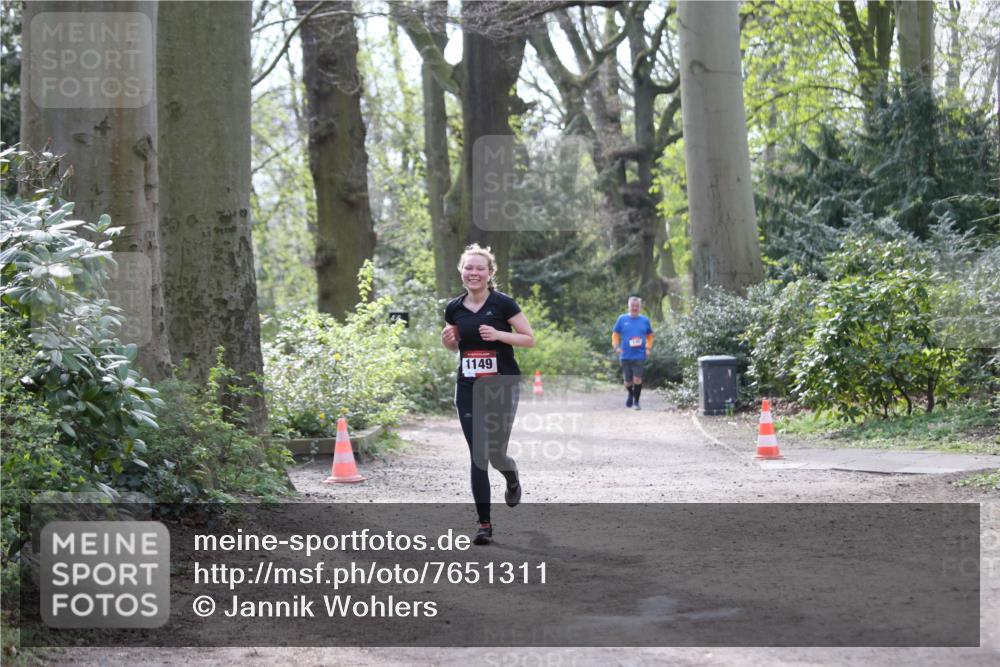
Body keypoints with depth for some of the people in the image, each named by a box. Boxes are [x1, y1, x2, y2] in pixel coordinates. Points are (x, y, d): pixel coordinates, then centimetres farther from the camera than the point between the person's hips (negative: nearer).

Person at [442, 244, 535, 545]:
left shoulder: (503, 303, -8)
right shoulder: (454, 309, 4)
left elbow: (530, 339, -5)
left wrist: (499, 334, -19)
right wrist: (448, 340, -3)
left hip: (502, 386, -3)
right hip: (468, 388, 3)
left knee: (495, 453, -2)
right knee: (477, 456, -3)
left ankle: (512, 479, 37)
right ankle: (484, 523, 3)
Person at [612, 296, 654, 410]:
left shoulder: (645, 320, 6)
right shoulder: (622, 319, 3)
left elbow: (650, 336, 18)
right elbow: (615, 334, 10)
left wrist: (648, 348, 4)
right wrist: (616, 346, -6)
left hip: (639, 356, -1)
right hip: (625, 356, 1)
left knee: (637, 379, -12)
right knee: (628, 381, 8)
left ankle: (636, 402, 2)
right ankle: (630, 394, 39)